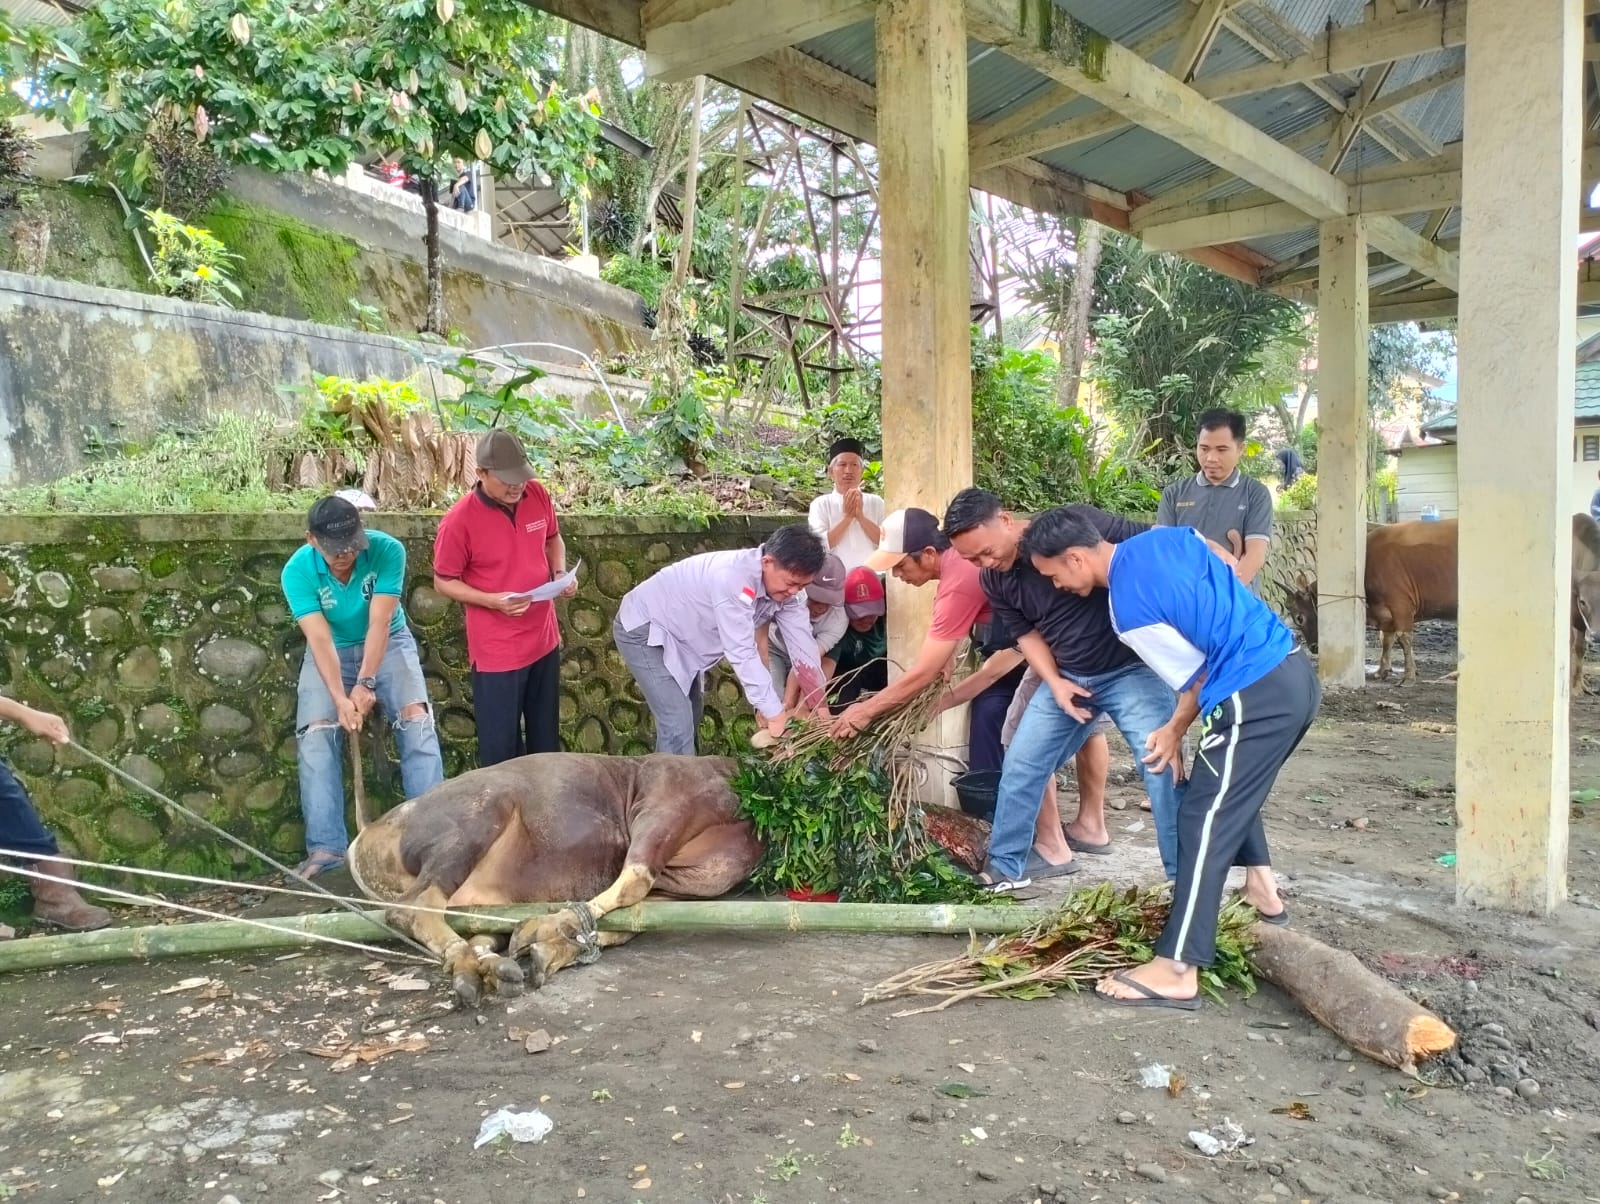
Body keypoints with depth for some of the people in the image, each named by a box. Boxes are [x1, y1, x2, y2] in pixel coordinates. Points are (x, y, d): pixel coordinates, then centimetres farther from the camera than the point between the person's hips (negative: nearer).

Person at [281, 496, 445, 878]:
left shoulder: (387, 550, -23)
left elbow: (379, 624, -25)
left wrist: (366, 683, -33)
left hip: (388, 643, 0)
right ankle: (326, 847, -18)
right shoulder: (298, 572, -20)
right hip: (331, 652, 1)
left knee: (416, 717, -21)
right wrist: (340, 697, -36)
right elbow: (320, 639, -26)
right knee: (315, 734, -19)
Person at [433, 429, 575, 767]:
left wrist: (560, 572, -6)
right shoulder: (459, 520, -19)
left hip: (544, 639, 5)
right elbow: (444, 582, -9)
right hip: (497, 651, -5)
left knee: (546, 736, 21)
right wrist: (492, 600, -24)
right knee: (501, 746, 7)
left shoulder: (537, 495, -5)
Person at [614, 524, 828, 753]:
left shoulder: (785, 584, -12)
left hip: (683, 638, 9)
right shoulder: (733, 577, -38)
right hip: (643, 629, -9)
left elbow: (802, 646, -10)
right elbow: (742, 653, -38)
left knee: (690, 721, 18)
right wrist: (775, 714, -35)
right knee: (678, 725, -16)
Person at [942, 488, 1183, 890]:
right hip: (1067, 678, 5)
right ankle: (1005, 866, 22)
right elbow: (1027, 635, 7)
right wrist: (1054, 683, -8)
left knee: (1163, 769, -10)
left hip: (1132, 669, -5)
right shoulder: (994, 581, -6)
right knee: (1019, 767, 5)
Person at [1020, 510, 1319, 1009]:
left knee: (1205, 818, -6)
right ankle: (1262, 890, 42)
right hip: (1295, 672, 10)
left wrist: (1175, 730, 12)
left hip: (1257, 696, -10)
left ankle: (1176, 972, -5)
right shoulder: (1165, 537, 10)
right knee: (1232, 786, 30)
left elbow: (1198, 675, -7)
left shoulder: (1128, 609, -13)